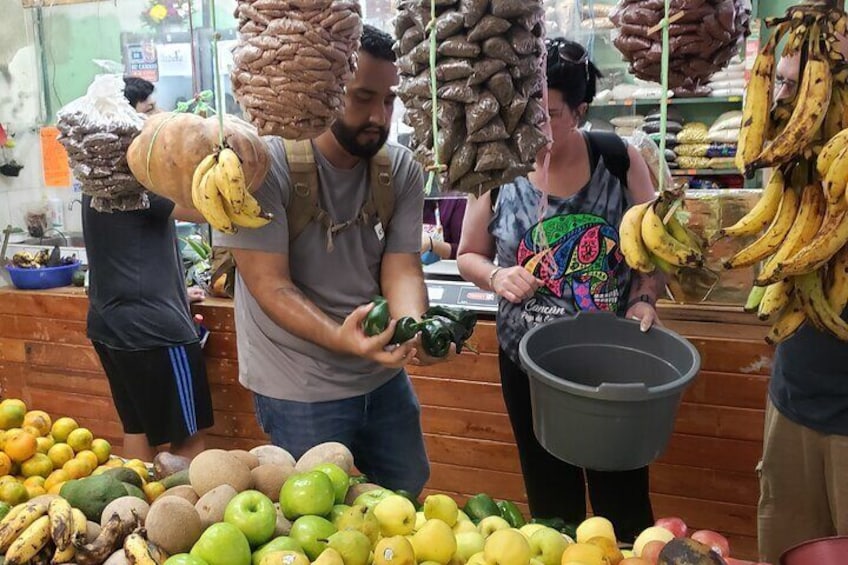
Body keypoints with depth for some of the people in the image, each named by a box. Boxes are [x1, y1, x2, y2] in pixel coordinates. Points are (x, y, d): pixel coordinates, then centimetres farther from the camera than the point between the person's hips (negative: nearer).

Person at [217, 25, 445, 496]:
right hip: (299, 390, -4)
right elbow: (270, 285, -20)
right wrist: (340, 337, -37)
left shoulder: (402, 170, -4)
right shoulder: (264, 165, -18)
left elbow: (401, 269, -8)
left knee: (408, 500, 21)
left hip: (383, 376, 5)